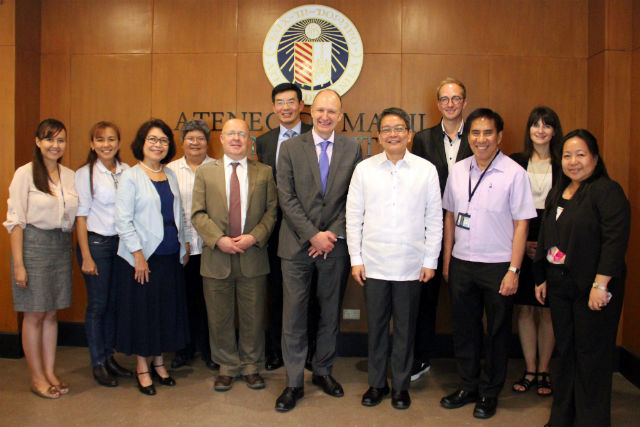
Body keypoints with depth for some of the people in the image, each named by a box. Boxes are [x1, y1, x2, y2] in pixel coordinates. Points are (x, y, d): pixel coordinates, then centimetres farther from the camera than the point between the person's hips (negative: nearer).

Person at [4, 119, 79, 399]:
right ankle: (37, 378, 15)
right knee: (34, 315, 3)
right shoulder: (25, 174, -7)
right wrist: (18, 263, -13)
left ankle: (50, 372, 22)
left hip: (62, 246, 5)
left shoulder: (70, 175, 8)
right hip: (34, 244, -5)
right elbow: (15, 220, -8)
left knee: (52, 313, 12)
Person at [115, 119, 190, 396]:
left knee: (167, 308, 11)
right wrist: (138, 255, -15)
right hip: (142, 256, -5)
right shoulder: (130, 176, -6)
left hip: (171, 256, 5)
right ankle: (142, 367, 18)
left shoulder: (171, 175, 10)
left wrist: (185, 244, 11)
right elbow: (123, 220, -11)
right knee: (142, 309, 4)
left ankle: (159, 361, 26)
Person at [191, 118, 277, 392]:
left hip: (253, 256, 0)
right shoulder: (205, 173, 7)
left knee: (253, 317, 9)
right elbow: (198, 213, 1)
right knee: (220, 318, 10)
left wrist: (255, 236, -13)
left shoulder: (264, 173, 6)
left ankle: (251, 366, 27)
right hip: (217, 257, 1)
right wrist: (218, 239, -13)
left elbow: (272, 210, 2)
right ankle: (227, 367, 27)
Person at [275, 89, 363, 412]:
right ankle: (294, 383, 14)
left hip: (335, 243, 1)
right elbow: (287, 198, -4)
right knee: (293, 315, 2)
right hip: (297, 244, -1)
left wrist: (333, 234, -8)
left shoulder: (352, 149, 5)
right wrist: (313, 235, -11)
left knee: (331, 313, 12)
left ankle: (323, 371, 29)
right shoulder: (290, 148, 2)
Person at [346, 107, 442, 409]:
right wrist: (356, 259, 0)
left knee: (405, 328, 10)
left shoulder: (426, 170, 1)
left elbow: (434, 219, 3)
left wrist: (430, 261, 0)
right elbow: (354, 216, 4)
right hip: (373, 264, 1)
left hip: (411, 266, 0)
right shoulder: (364, 169, 2)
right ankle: (377, 383, 28)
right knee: (376, 325, 11)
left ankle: (401, 385, 27)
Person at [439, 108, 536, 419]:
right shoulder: (458, 171, 5)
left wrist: (513, 270, -12)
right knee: (464, 329, 14)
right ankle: (468, 386, 31)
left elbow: (521, 224, -8)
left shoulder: (514, 173, -8)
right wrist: (447, 259, 10)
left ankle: (490, 393, 27)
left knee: (497, 332, 10)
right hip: (461, 264, 4)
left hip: (498, 266, -4)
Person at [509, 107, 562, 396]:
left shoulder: (564, 165, 3)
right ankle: (530, 370, 19)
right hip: (520, 245, 1)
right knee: (524, 309, 6)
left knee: (546, 310, 4)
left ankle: (543, 371, 19)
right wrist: (520, 242, -4)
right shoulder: (515, 163, 6)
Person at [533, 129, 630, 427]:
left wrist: (600, 284, -22)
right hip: (560, 285, 7)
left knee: (591, 355, 3)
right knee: (565, 351, 15)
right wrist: (542, 278, 17)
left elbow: (616, 240, -18)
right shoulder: (557, 193, 13)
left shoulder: (607, 191, -10)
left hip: (592, 288, -7)